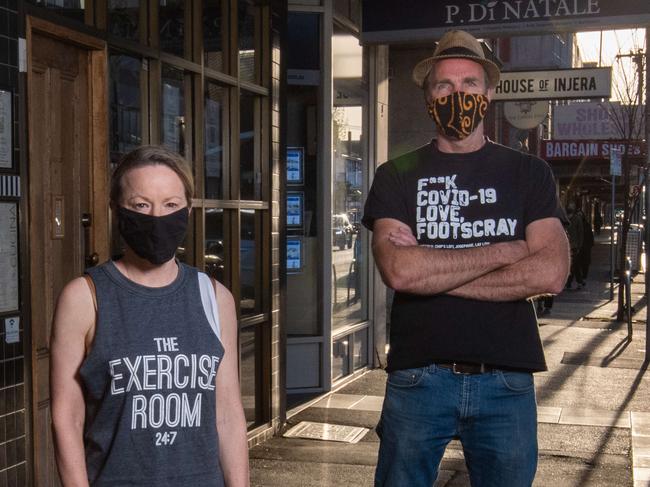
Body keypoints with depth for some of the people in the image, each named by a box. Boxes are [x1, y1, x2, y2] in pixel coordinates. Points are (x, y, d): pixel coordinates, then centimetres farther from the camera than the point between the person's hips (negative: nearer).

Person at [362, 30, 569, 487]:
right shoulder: (398, 176, 3)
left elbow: (550, 274, -10)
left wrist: (431, 271, -11)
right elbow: (399, 270, -14)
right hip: (418, 376, 0)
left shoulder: (528, 173, 6)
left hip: (507, 380, 1)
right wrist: (504, 251, -9)